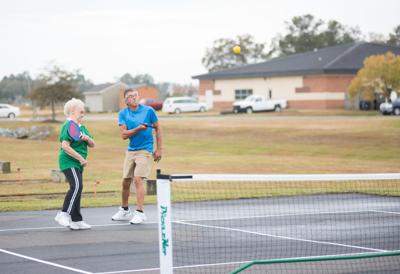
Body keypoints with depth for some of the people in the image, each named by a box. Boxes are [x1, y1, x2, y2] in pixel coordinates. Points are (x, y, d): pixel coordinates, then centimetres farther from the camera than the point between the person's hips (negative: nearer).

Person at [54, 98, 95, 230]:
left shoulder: (82, 127, 18)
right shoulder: (68, 126, -11)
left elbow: (92, 145, 18)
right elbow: (65, 146, -21)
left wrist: (87, 138, -6)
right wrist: (81, 158, -18)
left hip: (78, 164, 10)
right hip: (69, 161, -9)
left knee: (77, 189, 9)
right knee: (76, 186, -24)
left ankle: (76, 221, 13)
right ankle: (64, 214, -24)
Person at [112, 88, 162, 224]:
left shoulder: (148, 110, -5)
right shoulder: (123, 114, 1)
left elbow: (158, 129, 4)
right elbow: (124, 135, -8)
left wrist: (158, 149, 1)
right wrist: (138, 128, -23)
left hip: (145, 150, -4)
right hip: (130, 151, 4)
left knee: (138, 179, -16)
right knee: (125, 182, 9)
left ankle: (140, 213, -12)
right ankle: (124, 211, 28)